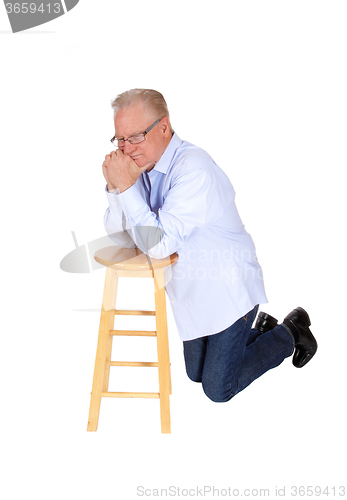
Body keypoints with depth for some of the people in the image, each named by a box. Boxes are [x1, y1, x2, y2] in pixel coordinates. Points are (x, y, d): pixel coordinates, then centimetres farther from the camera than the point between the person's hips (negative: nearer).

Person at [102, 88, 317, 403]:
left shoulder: (194, 168, -28)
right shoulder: (143, 165, -3)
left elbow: (160, 245, -32)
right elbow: (124, 237, -4)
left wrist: (128, 187, -33)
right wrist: (116, 188, -19)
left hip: (228, 289, -8)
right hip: (194, 293, 8)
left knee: (218, 389, 2)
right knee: (196, 374, 21)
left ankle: (290, 334, 19)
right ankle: (261, 329, 37)